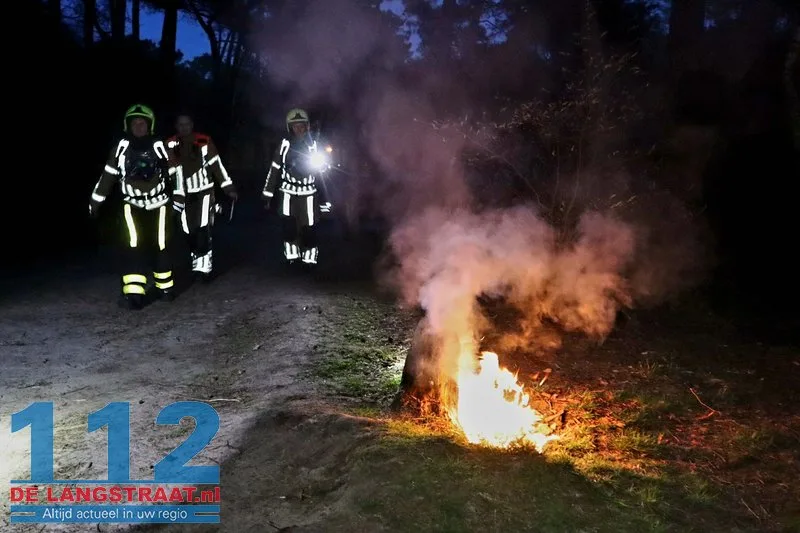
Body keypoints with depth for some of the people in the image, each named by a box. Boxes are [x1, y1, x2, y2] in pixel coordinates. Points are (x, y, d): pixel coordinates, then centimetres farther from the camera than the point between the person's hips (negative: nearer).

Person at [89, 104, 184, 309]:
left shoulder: (159, 146, -6)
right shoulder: (121, 147, -4)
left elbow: (175, 172, 3)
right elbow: (108, 175, 2)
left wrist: (178, 197, 4)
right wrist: (95, 201, 3)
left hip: (158, 205, 0)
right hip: (132, 205, 0)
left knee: (160, 246, 3)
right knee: (134, 247, -11)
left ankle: (165, 286, 20)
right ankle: (134, 292, -13)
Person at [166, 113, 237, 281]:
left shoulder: (204, 142, -7)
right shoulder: (170, 145, 0)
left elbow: (217, 165, -3)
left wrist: (229, 188, -3)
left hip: (204, 191, -3)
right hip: (183, 194, 3)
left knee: (203, 229, -13)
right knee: (190, 232, 7)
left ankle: (204, 266, -11)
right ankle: (197, 263, 20)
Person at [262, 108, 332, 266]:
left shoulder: (315, 146, -1)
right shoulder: (285, 145, -3)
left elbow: (325, 173, 4)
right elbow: (274, 170, 2)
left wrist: (326, 201, 2)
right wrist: (267, 194, 0)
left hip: (308, 194, 0)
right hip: (288, 193, 0)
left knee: (309, 229, -1)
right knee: (289, 227, -1)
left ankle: (309, 260, 13)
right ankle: (291, 257, 14)